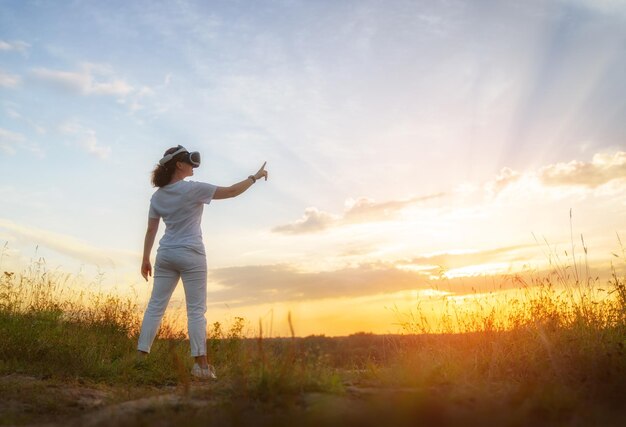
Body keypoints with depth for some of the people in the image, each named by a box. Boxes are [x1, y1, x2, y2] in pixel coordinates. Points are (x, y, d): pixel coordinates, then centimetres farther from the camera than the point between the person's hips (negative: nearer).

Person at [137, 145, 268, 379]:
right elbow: (231, 191, -8)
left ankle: (141, 356, 9)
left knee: (155, 306, 8)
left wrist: (145, 259, 15)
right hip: (190, 255, -5)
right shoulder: (193, 189, -11)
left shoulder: (158, 195, 7)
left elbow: (151, 230, 8)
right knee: (196, 310, -2)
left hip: (166, 255, 6)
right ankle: (201, 364, -1)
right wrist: (255, 176, 5)